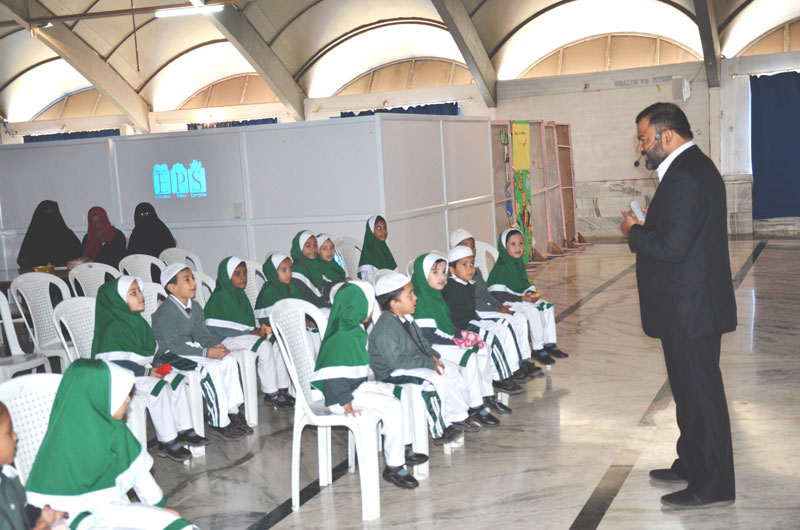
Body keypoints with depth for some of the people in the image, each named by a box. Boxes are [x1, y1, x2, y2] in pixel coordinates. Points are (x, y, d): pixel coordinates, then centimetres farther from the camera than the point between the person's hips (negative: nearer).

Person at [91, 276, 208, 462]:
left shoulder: (138, 322, 10)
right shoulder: (113, 329, -19)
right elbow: (115, 364, -24)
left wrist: (154, 367, -1)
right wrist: (147, 372, -21)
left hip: (140, 370, 10)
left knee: (176, 379, -2)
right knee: (159, 387, -26)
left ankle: (183, 429, 3)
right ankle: (167, 442, -20)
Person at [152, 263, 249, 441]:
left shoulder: (195, 307, 8)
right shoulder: (166, 312, -19)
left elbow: (201, 334, 6)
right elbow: (174, 345, -23)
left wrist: (214, 346, -16)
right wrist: (206, 352, -27)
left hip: (189, 349, 8)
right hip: (168, 355, -8)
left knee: (229, 360, -9)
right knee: (210, 368, -28)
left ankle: (232, 411, -2)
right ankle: (218, 423, -20)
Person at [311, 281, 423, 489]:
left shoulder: (354, 331, 11)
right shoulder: (342, 338, -24)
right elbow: (333, 373, -28)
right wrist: (345, 401, -27)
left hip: (357, 385, 11)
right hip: (340, 394, -11)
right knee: (392, 407, -20)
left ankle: (402, 449, 23)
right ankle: (393, 466, -11)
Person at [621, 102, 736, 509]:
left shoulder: (684, 178, -22)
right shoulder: (695, 168, 13)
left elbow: (672, 246, -28)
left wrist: (634, 232, -12)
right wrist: (646, 229, 6)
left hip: (689, 310, -11)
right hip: (693, 306, 11)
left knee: (700, 393, 0)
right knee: (692, 391, 21)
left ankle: (712, 486, 12)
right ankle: (691, 465, 35)